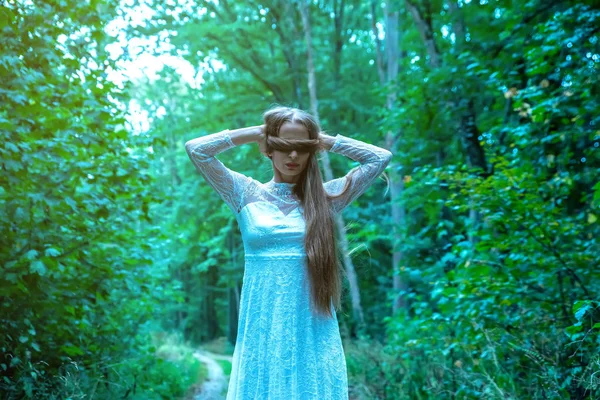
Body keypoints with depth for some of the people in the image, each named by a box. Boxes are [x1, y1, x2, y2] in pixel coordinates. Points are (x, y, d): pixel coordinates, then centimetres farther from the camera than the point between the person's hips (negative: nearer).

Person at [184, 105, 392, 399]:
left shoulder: (325, 197, 5)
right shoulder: (247, 194, 5)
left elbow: (381, 157, 2)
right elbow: (195, 149, -1)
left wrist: (325, 141, 5)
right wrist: (254, 133, 3)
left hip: (312, 329, 0)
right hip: (262, 328, 0)